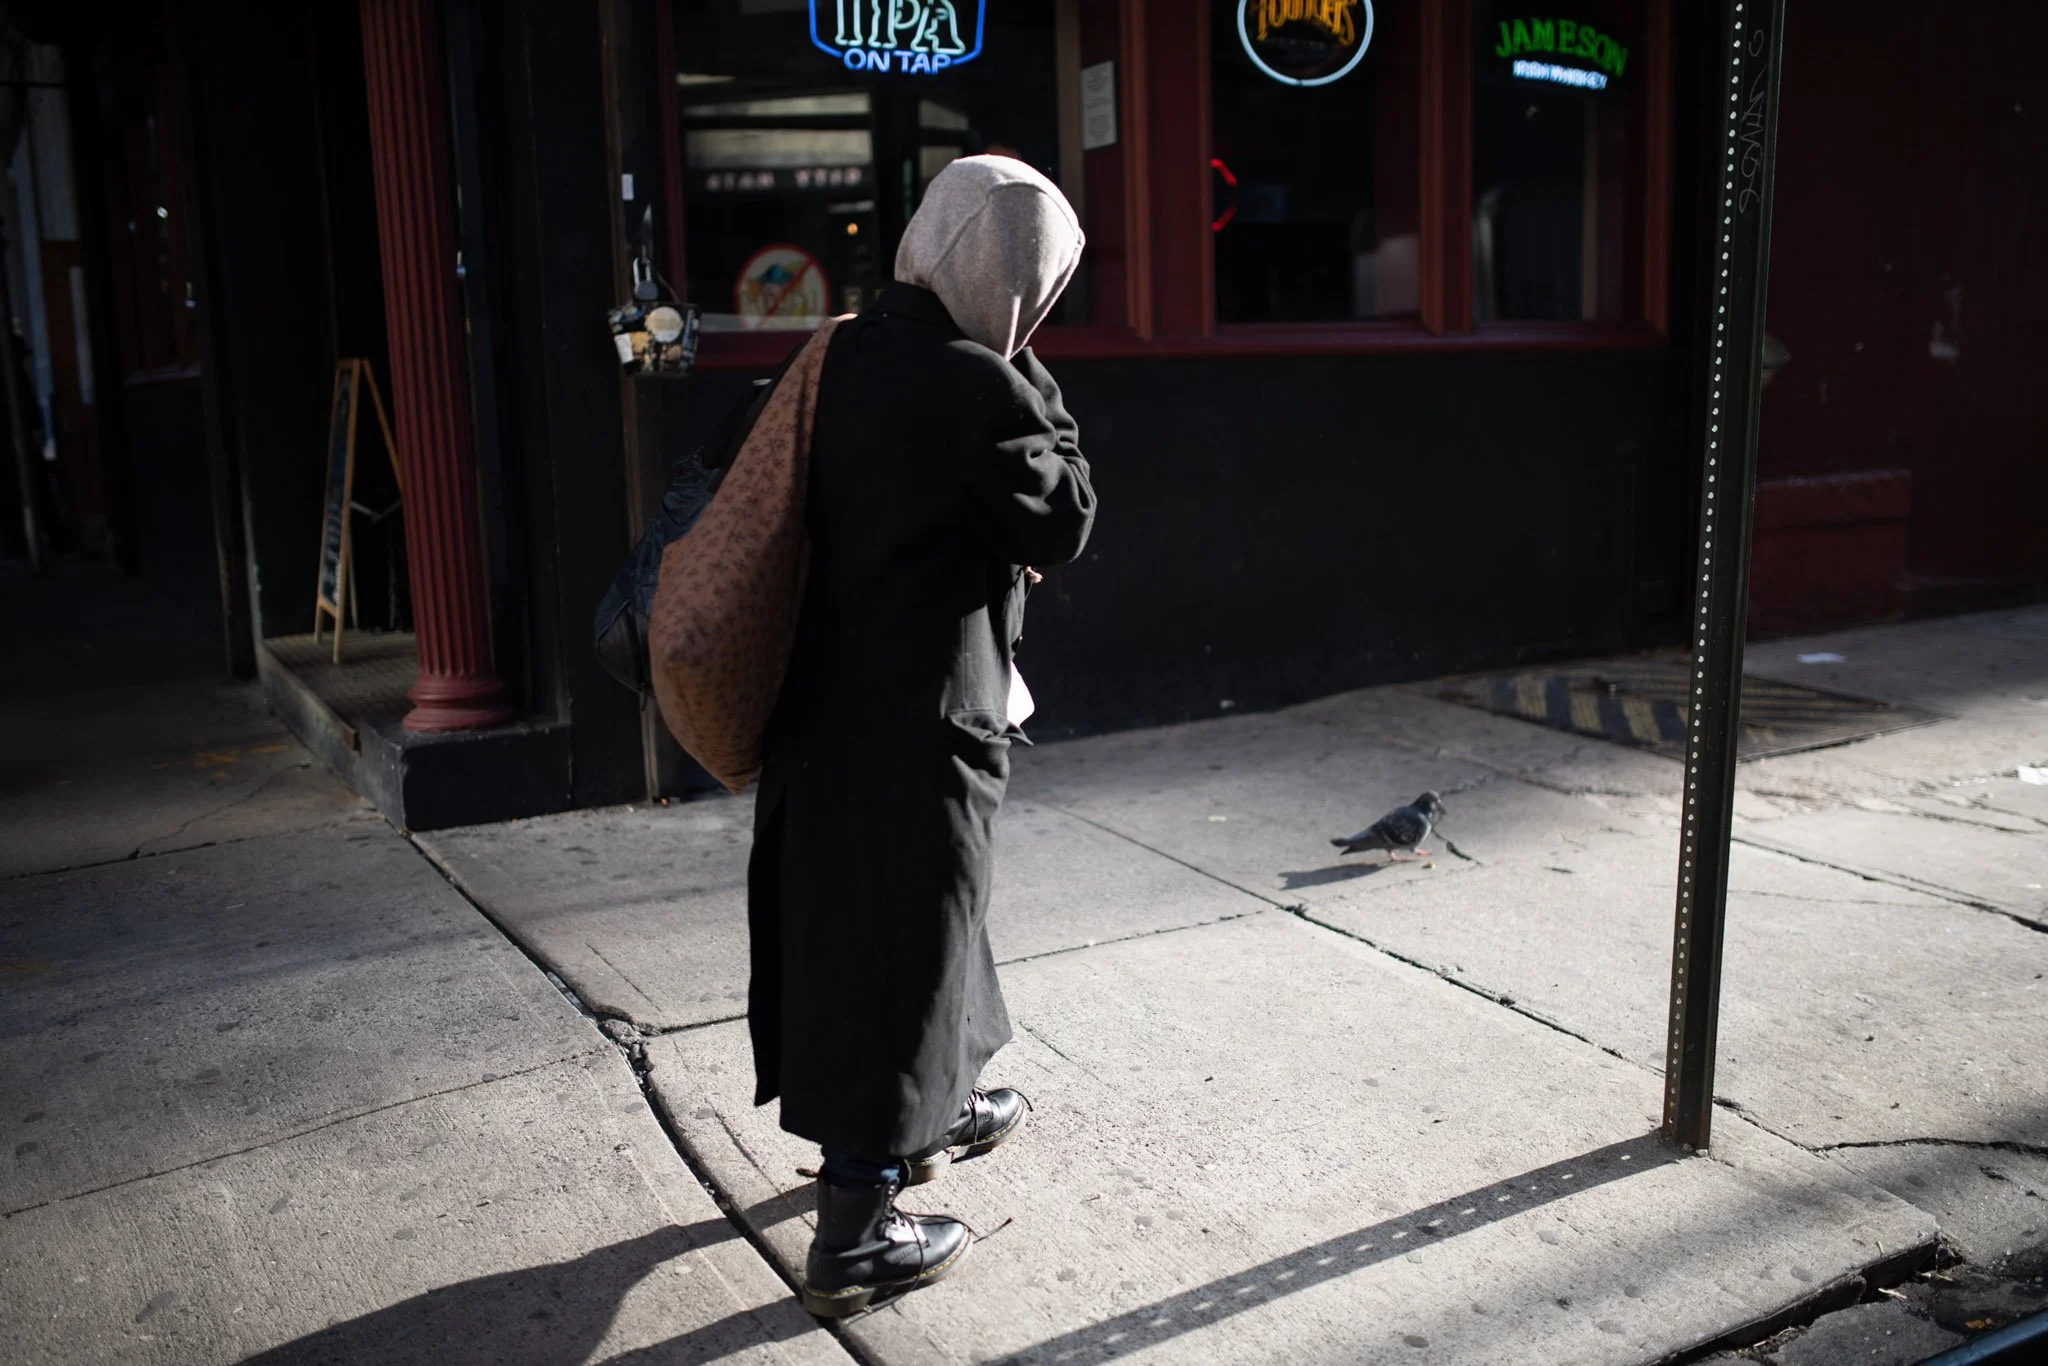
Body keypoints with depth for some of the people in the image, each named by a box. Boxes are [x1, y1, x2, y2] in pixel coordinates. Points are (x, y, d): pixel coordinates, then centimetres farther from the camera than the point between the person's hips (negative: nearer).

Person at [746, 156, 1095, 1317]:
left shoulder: (848, 354, 6)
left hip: (828, 691, 9)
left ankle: (928, 1113, 45)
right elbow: (1064, 524, -8)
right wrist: (1035, 383, -4)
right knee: (900, 940, 2)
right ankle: (856, 1234, 13)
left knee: (850, 914, 22)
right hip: (922, 711, -9)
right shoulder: (977, 384, -19)